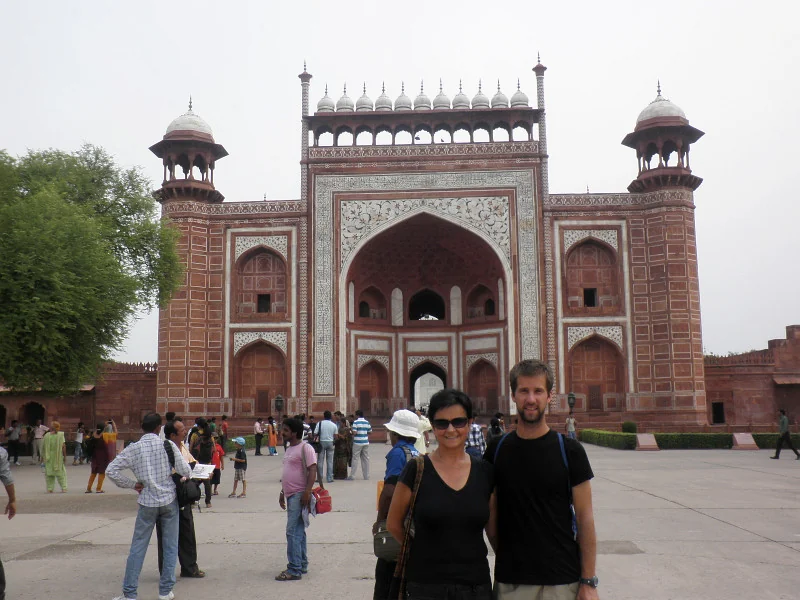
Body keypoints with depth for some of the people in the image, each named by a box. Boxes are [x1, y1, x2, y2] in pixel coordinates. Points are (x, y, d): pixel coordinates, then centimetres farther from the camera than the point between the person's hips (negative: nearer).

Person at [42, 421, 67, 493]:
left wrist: (42, 456, 15)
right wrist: (65, 456, -6)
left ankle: (49, 489, 6)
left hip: (49, 458, 2)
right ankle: (64, 488, 1)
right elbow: (63, 446, -11)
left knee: (49, 473, 9)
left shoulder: (46, 435, 1)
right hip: (58, 457, -2)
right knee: (61, 473, 6)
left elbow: (43, 447, 4)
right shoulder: (61, 435, -7)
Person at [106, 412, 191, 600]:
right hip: (169, 500, 0)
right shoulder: (168, 445, -8)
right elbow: (185, 472, -9)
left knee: (138, 547, 7)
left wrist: (133, 484, 1)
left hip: (147, 502, 1)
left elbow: (111, 470, -6)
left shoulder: (134, 448, -4)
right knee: (170, 546, 10)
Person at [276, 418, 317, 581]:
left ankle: (294, 570, -8)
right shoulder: (289, 449, 17)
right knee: (298, 531, 14)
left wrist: (307, 491, -25)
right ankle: (302, 565, 22)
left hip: (299, 495, -10)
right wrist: (282, 492, 24)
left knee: (293, 532, -11)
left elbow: (312, 470, -19)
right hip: (291, 495, 10)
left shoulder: (305, 448, -12)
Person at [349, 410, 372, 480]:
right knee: (366, 459, 9)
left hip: (357, 443, -5)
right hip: (366, 442, 5)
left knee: (355, 459, 0)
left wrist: (351, 432, 5)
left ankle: (352, 476, 1)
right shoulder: (367, 422, 8)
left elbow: (354, 432, -16)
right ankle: (366, 476, 12)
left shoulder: (355, 422, -8)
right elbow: (370, 432, 10)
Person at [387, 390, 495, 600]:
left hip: (476, 583, 2)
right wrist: (424, 552, 6)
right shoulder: (416, 470, -6)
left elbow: (493, 528, 10)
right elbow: (393, 523, 3)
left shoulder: (485, 471, 2)